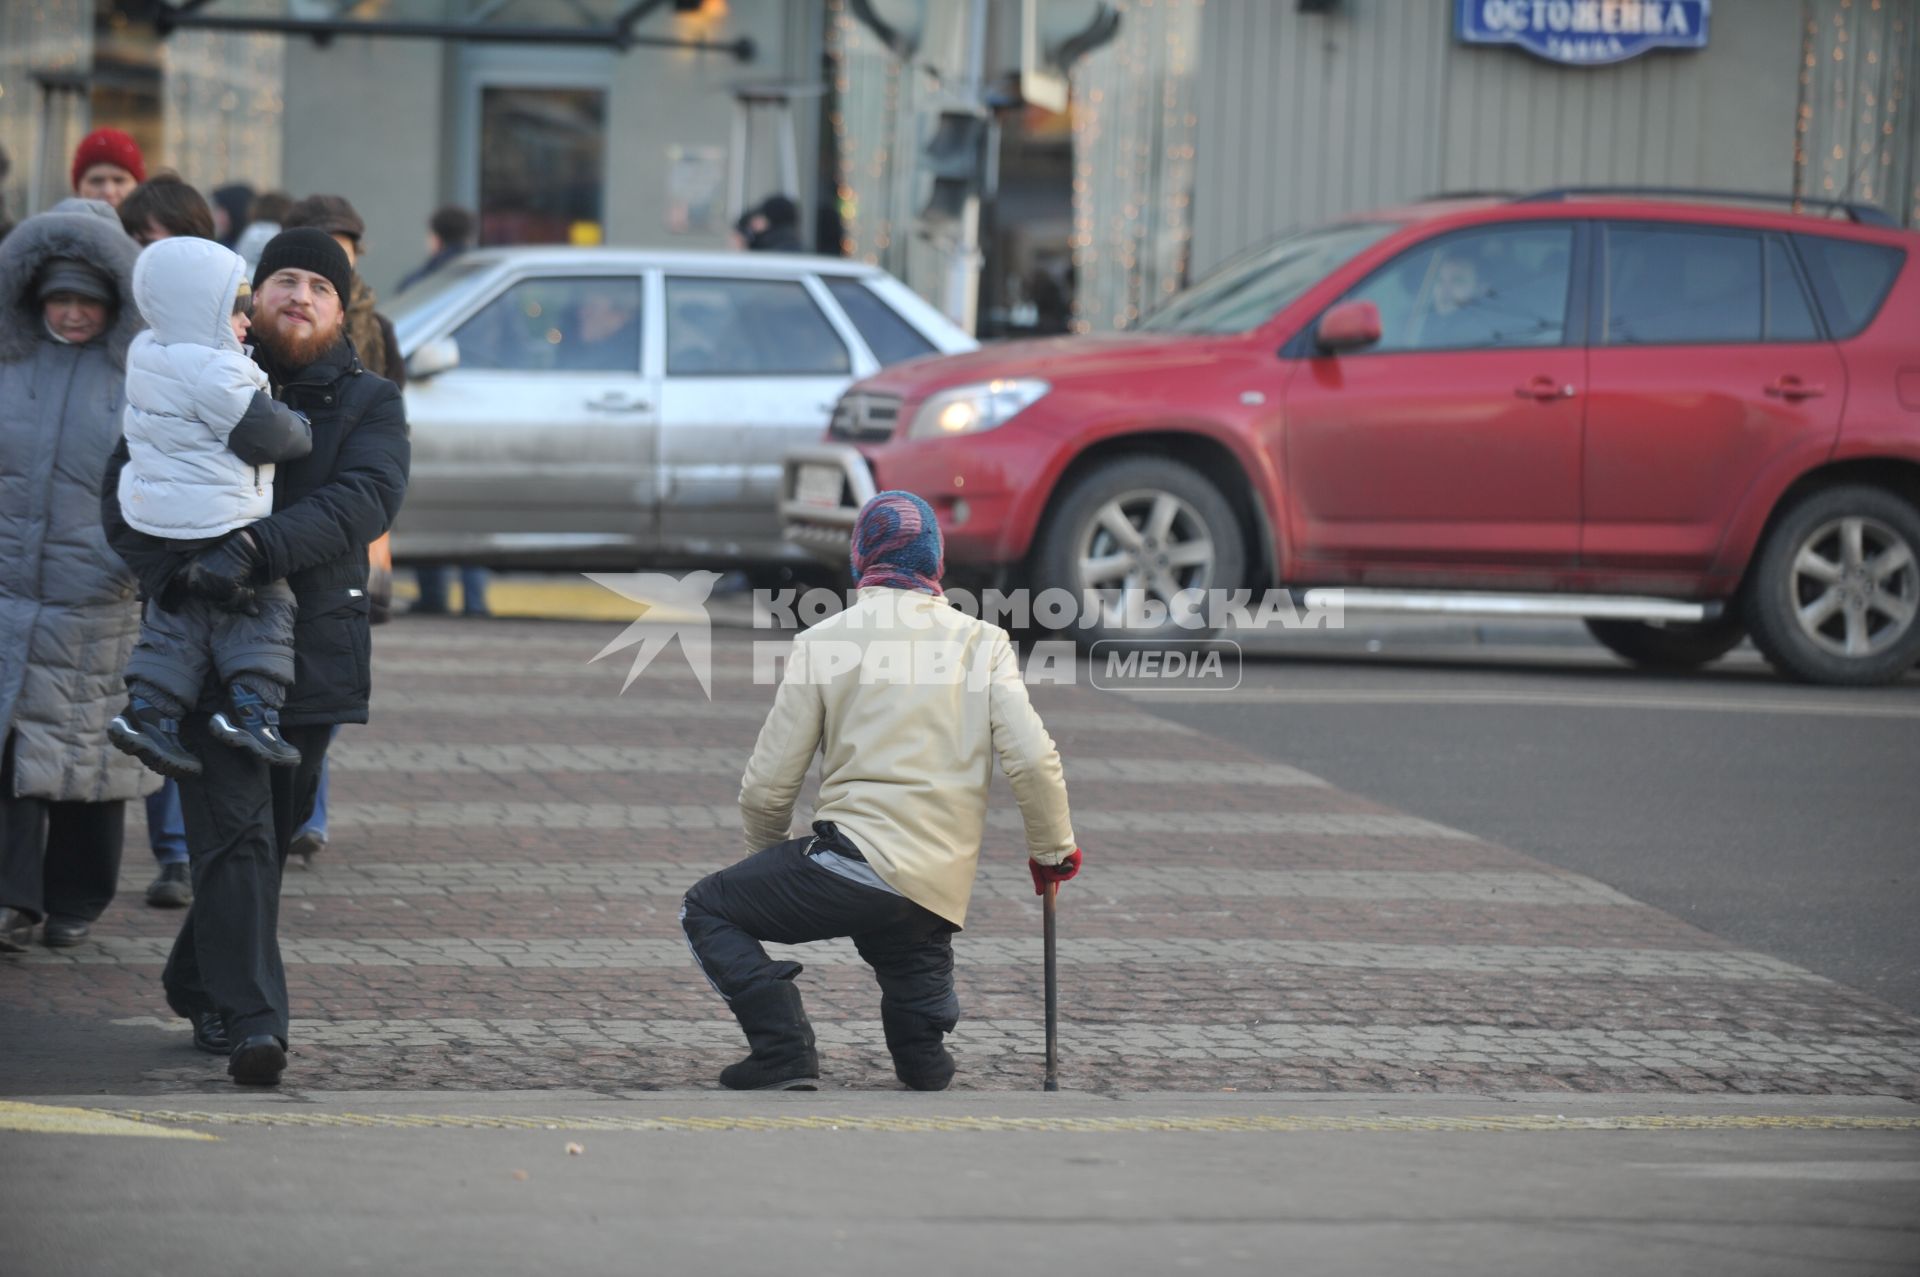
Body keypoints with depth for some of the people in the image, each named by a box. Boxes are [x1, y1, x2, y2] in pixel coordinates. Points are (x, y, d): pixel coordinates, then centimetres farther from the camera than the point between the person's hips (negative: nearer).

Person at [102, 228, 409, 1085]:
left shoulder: (368, 404, 5)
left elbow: (368, 498, -14)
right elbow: (124, 492, -1)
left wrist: (258, 550, -29)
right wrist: (170, 573, -21)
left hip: (314, 653, 2)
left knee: (271, 835, 13)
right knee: (234, 833, -12)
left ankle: (197, 985, 33)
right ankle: (252, 1022, -19)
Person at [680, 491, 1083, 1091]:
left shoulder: (824, 642, 3)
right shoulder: (983, 642, 9)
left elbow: (767, 787, 3)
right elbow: (1033, 760, -2)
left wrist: (768, 855, 23)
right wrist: (1053, 851, 13)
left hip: (862, 858, -5)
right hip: (943, 894, 5)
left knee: (708, 912, 11)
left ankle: (784, 1051, -4)